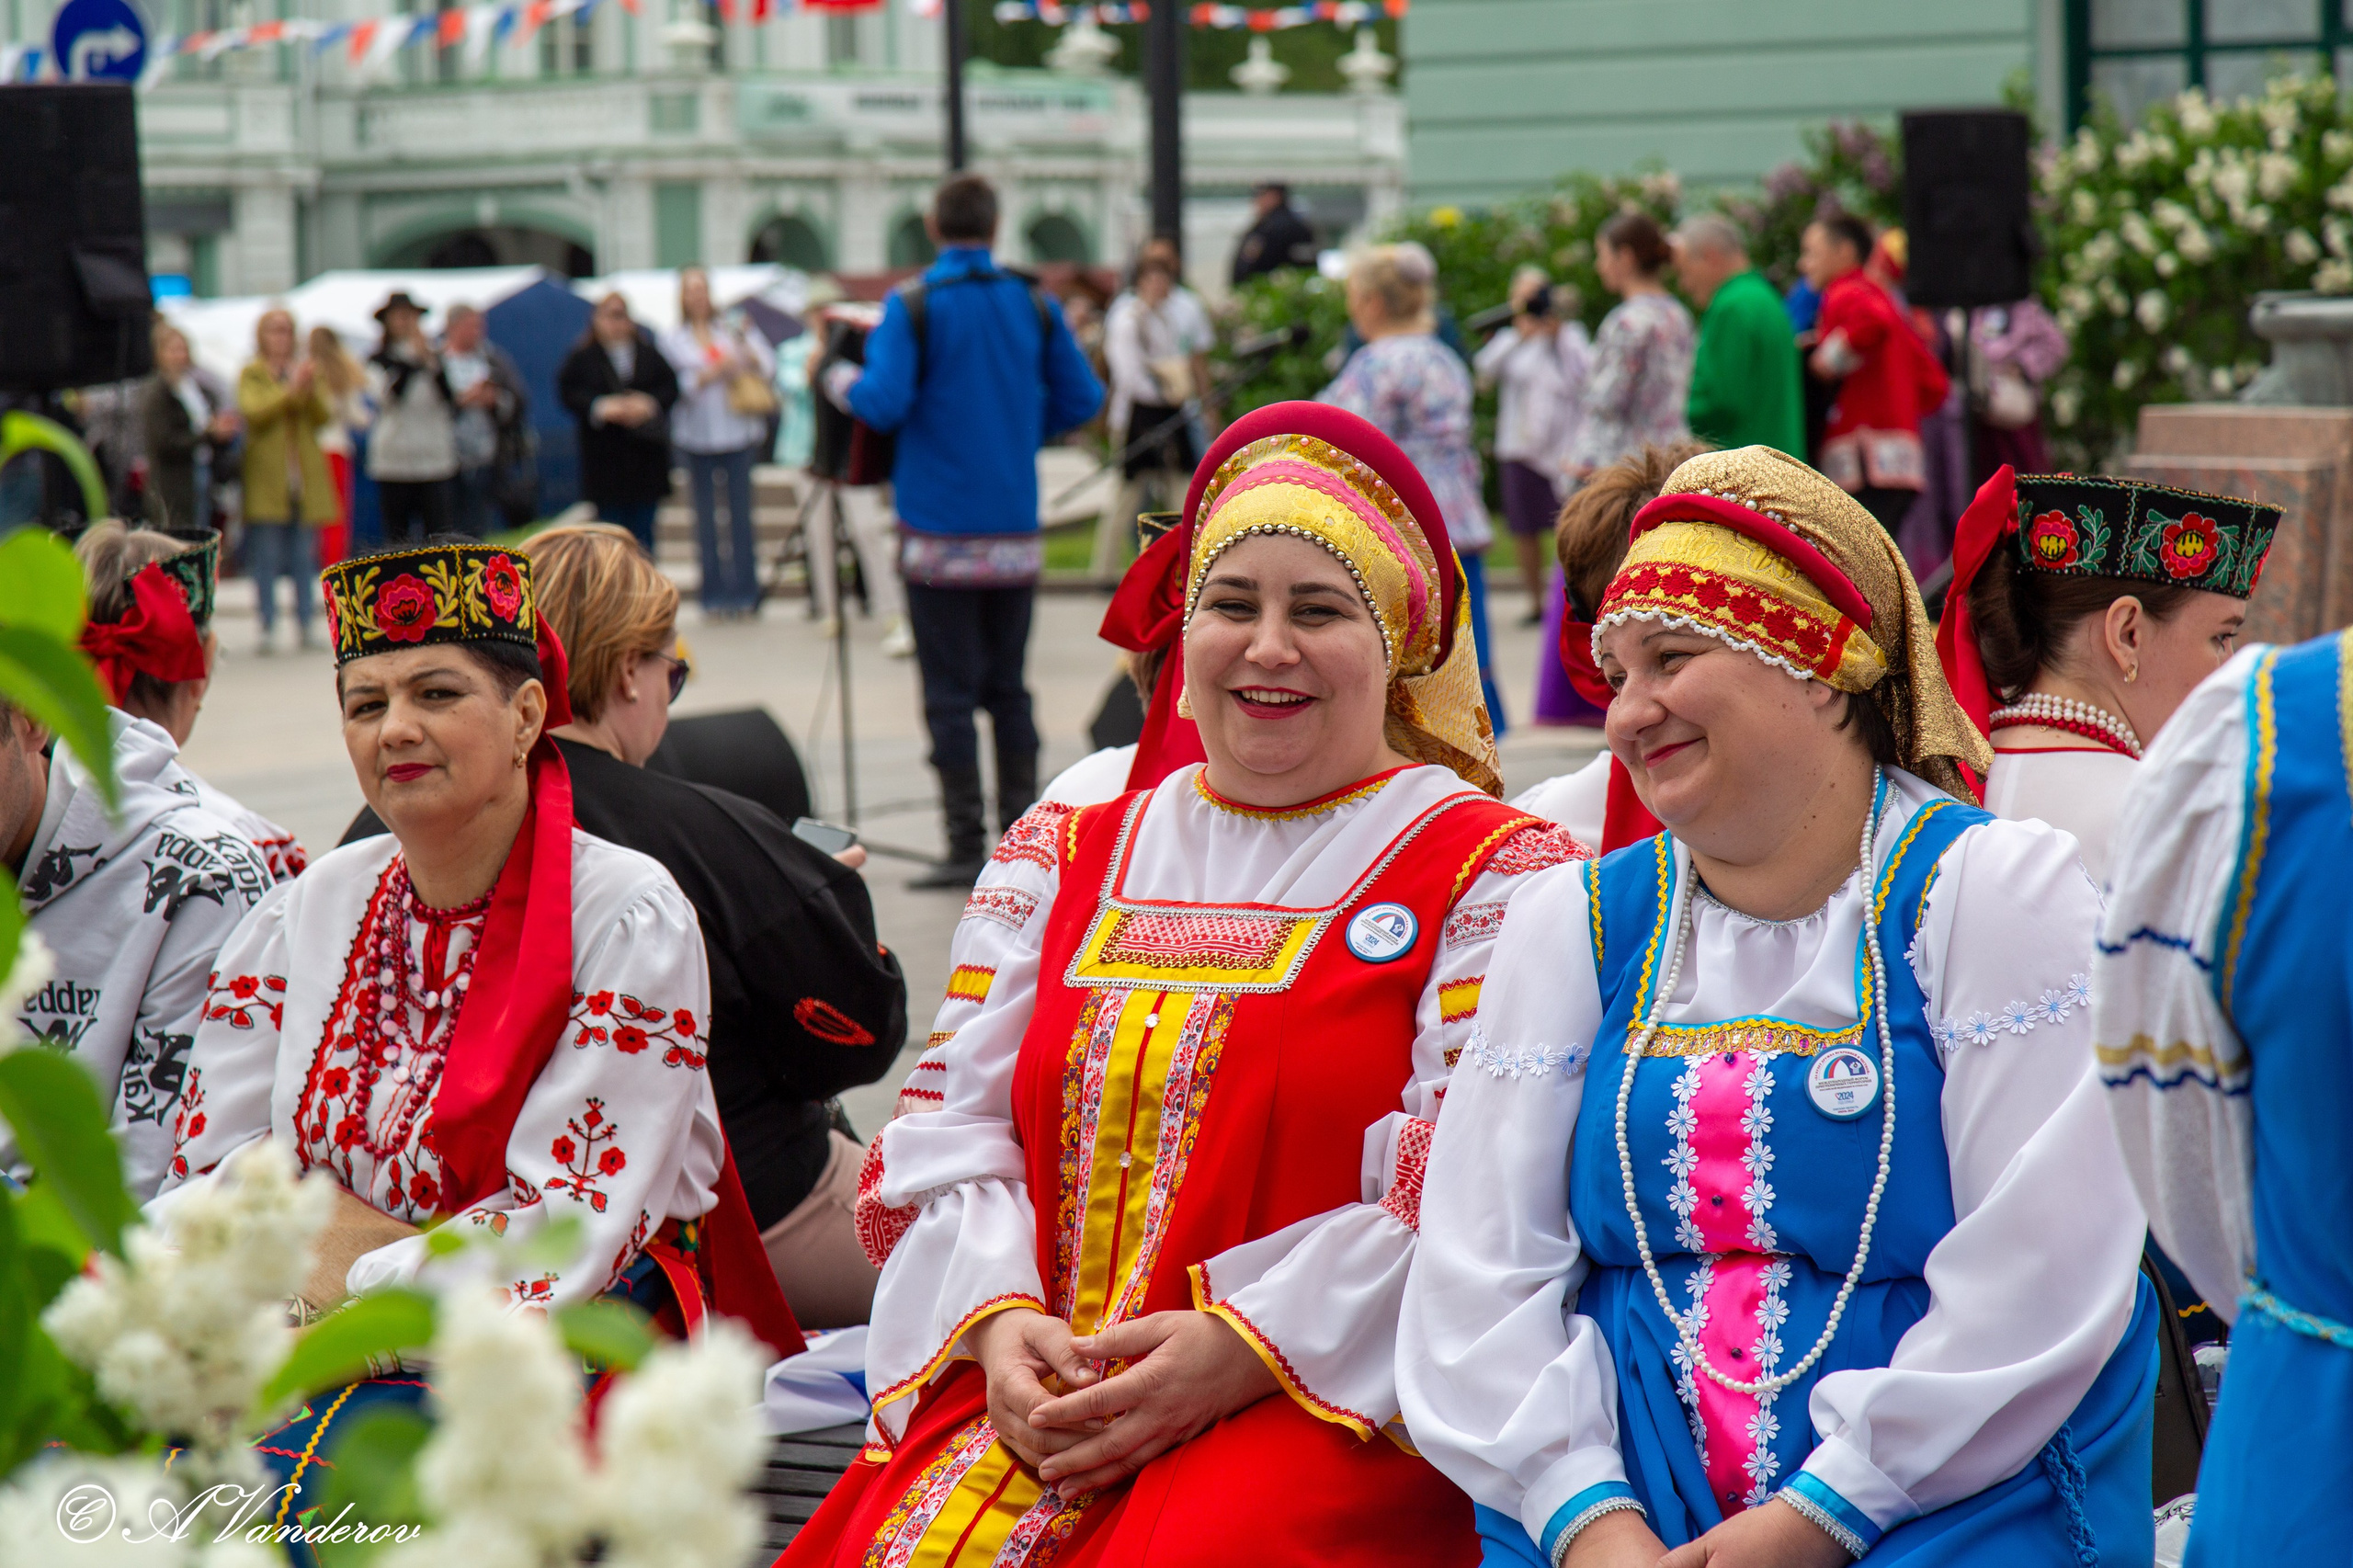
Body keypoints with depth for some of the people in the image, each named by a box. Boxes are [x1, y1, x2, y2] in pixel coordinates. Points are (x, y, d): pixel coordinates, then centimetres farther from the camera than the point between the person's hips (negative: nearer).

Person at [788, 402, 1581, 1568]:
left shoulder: (1494, 880, 5)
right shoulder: (1060, 862, 20)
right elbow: (949, 1125, 14)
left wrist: (1249, 1346, -16)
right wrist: (995, 1317, -6)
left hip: (1334, 1402, -4)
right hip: (1033, 1381, 4)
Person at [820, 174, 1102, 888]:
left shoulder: (912, 307, -8)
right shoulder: (1035, 305, 3)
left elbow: (884, 403, -17)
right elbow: (1081, 400, 4)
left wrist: (841, 381, 4)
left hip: (942, 530, -4)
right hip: (1015, 527, 4)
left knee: (950, 694, 1)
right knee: (1008, 687, 13)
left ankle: (967, 848, 0)